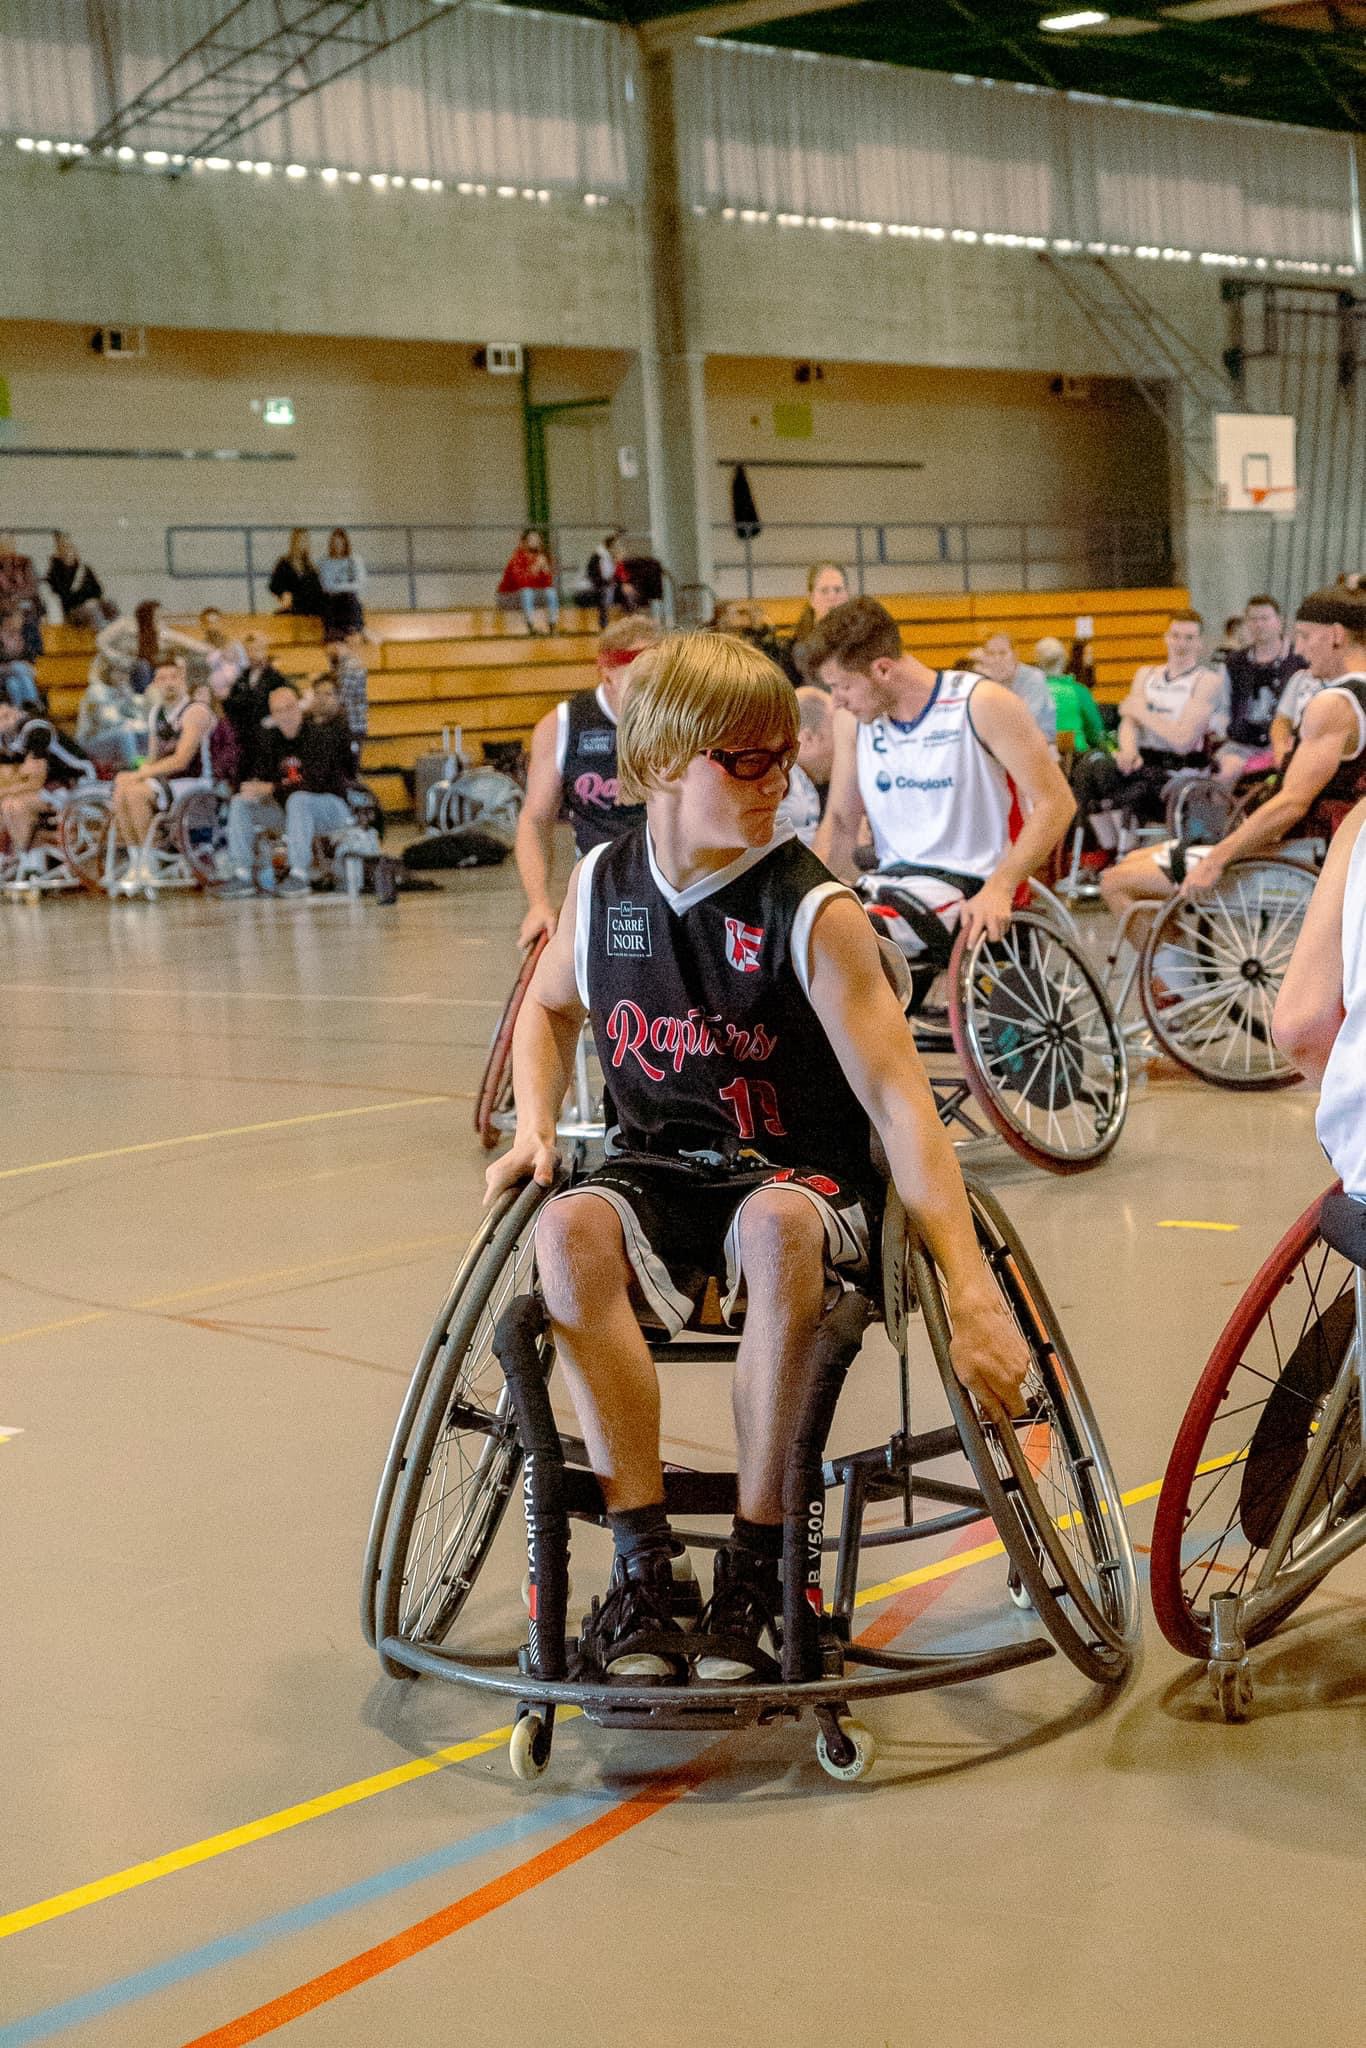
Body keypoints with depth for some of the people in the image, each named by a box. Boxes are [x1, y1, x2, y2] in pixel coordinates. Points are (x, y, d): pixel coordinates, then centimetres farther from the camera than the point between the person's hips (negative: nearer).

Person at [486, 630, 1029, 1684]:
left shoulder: (812, 912, -14)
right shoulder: (605, 884, 0)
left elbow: (898, 1096, -20)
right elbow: (550, 1006, 22)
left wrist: (970, 1289, -30)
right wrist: (535, 1129, 2)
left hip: (797, 1175, -3)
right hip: (655, 1173, 3)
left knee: (778, 1226, -39)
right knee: (569, 1231, -32)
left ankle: (755, 1566, -25)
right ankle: (642, 1558, -23)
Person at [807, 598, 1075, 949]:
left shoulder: (982, 703, -10)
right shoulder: (852, 719, 5)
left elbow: (1055, 803, -12)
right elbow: (840, 821, 14)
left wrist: (999, 888, -24)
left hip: (975, 887, -6)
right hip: (895, 880, 6)